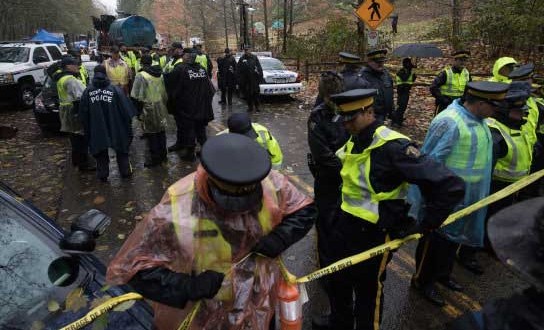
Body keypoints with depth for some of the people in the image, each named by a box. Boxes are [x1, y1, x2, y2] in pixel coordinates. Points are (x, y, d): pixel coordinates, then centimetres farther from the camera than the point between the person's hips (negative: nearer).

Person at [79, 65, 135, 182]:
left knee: (101, 154, 17)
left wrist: (87, 130, 14)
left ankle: (102, 175, 25)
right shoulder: (115, 89, -10)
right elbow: (126, 110, -8)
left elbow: (83, 113, 2)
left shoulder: (88, 91, -4)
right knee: (121, 151, 17)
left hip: (97, 130, 1)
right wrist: (128, 127, 3)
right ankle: (125, 172, 27)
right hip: (116, 128, -1)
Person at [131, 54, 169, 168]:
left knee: (151, 134, 3)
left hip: (148, 108, -6)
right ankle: (163, 155, 26)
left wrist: (139, 111, -5)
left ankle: (155, 158, 10)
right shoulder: (160, 74, 4)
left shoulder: (141, 76, -13)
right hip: (160, 107, 6)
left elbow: (138, 97, -14)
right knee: (161, 131, 15)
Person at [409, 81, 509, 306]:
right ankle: (422, 281, 26)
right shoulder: (449, 122, -26)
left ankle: (442, 273, 44)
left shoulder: (477, 119, 3)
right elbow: (430, 161, -24)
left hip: (466, 198, 9)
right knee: (435, 239, 6)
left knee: (454, 236, 23)